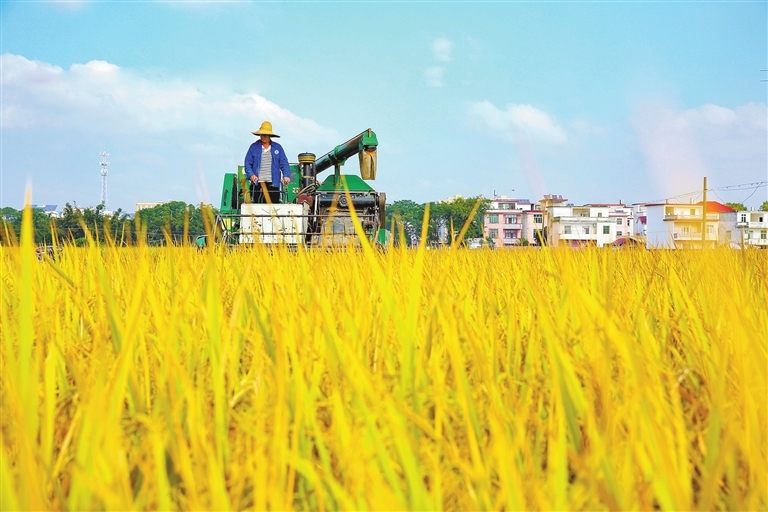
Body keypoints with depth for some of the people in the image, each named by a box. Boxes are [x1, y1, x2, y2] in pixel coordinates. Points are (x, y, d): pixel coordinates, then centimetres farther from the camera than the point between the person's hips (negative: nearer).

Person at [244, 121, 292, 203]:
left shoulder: (277, 147, 9)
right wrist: (251, 175, -12)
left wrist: (286, 175, -10)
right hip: (257, 184, 0)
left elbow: (284, 163, 7)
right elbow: (248, 163, 5)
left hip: (273, 184, 0)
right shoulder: (254, 147, 8)